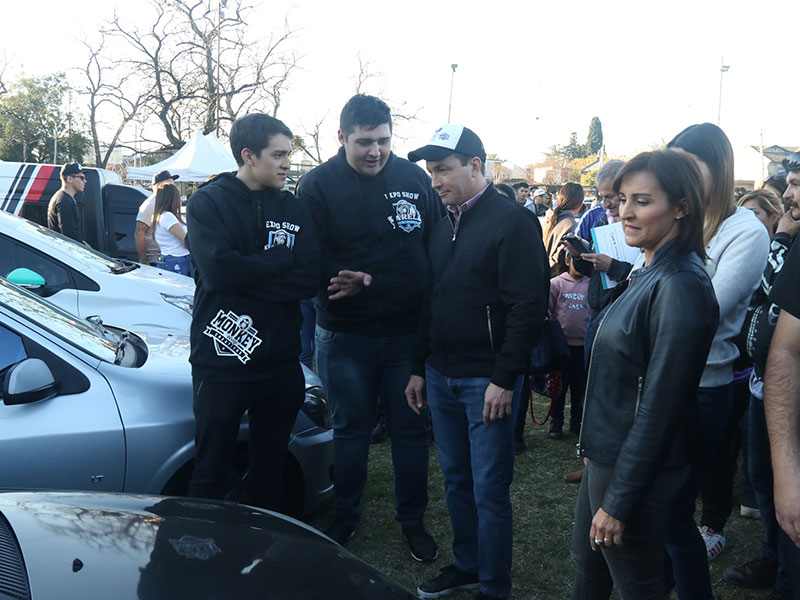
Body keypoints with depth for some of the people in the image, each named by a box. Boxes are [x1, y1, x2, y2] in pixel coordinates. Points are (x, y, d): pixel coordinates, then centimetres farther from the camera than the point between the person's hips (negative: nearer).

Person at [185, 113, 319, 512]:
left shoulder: (293, 208, 6)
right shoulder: (208, 202, -4)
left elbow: (309, 280, -8)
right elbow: (219, 270, -20)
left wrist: (246, 275, -17)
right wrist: (284, 258, -11)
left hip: (281, 360, 4)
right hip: (222, 359, -4)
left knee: (270, 468, 17)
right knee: (211, 474, 7)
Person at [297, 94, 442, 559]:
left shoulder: (415, 179, 0)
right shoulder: (319, 185, -6)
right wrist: (342, 279, -29)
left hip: (409, 331, 1)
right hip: (345, 334, -1)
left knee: (412, 430, 10)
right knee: (351, 429, 14)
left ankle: (413, 519, 27)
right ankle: (345, 516, 32)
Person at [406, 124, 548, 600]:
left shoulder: (513, 221, -11)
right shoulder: (444, 225, 12)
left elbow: (529, 306, -16)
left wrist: (504, 378, -18)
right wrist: (420, 368, 15)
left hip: (487, 379, -7)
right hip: (441, 376, 7)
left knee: (489, 488, 1)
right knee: (456, 480, 16)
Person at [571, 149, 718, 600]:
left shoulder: (680, 288, -24)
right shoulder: (650, 275, 5)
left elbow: (659, 408, -23)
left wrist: (619, 501, -20)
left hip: (637, 470, -9)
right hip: (608, 455, 9)